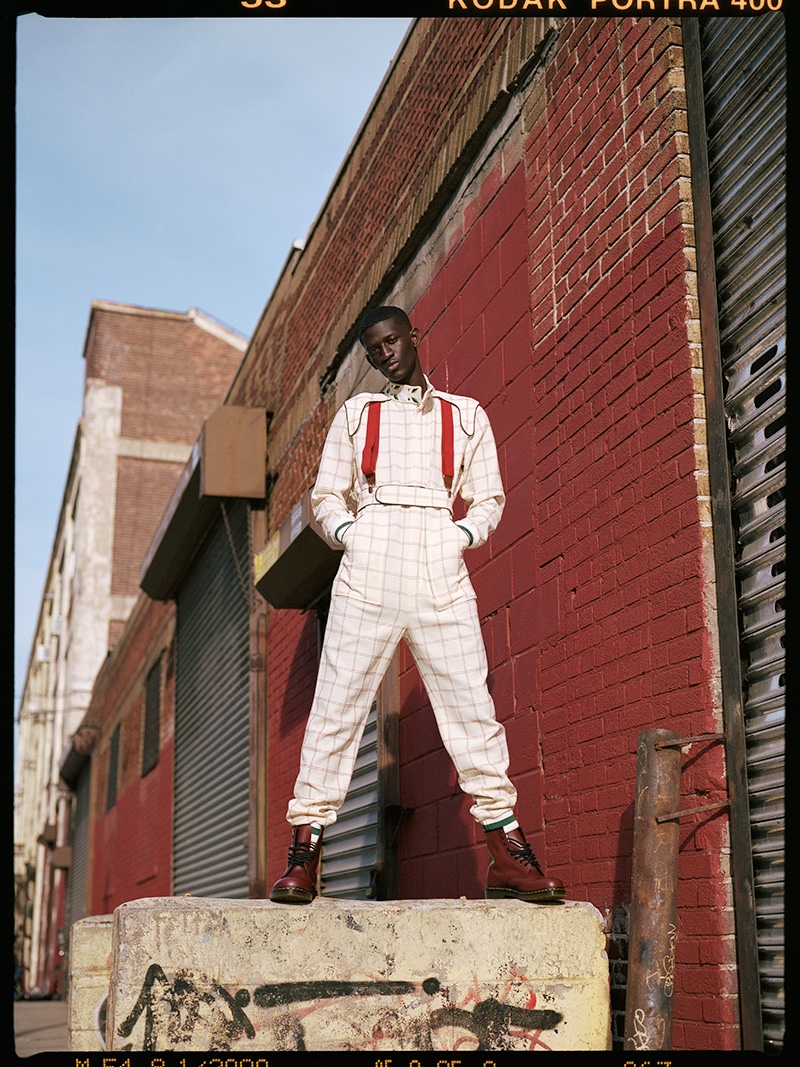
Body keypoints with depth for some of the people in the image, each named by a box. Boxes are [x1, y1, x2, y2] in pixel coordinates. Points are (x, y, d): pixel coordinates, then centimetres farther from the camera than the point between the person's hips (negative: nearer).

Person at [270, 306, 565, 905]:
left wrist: (467, 533, -1)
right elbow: (327, 496, 18)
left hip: (441, 572, 0)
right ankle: (304, 854, -1)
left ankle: (507, 859, 1)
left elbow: (488, 497, 19)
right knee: (337, 706, -5)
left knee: (473, 706, -5)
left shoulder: (466, 416, 20)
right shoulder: (355, 414, 21)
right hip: (368, 569, 0)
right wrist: (346, 531, -2)